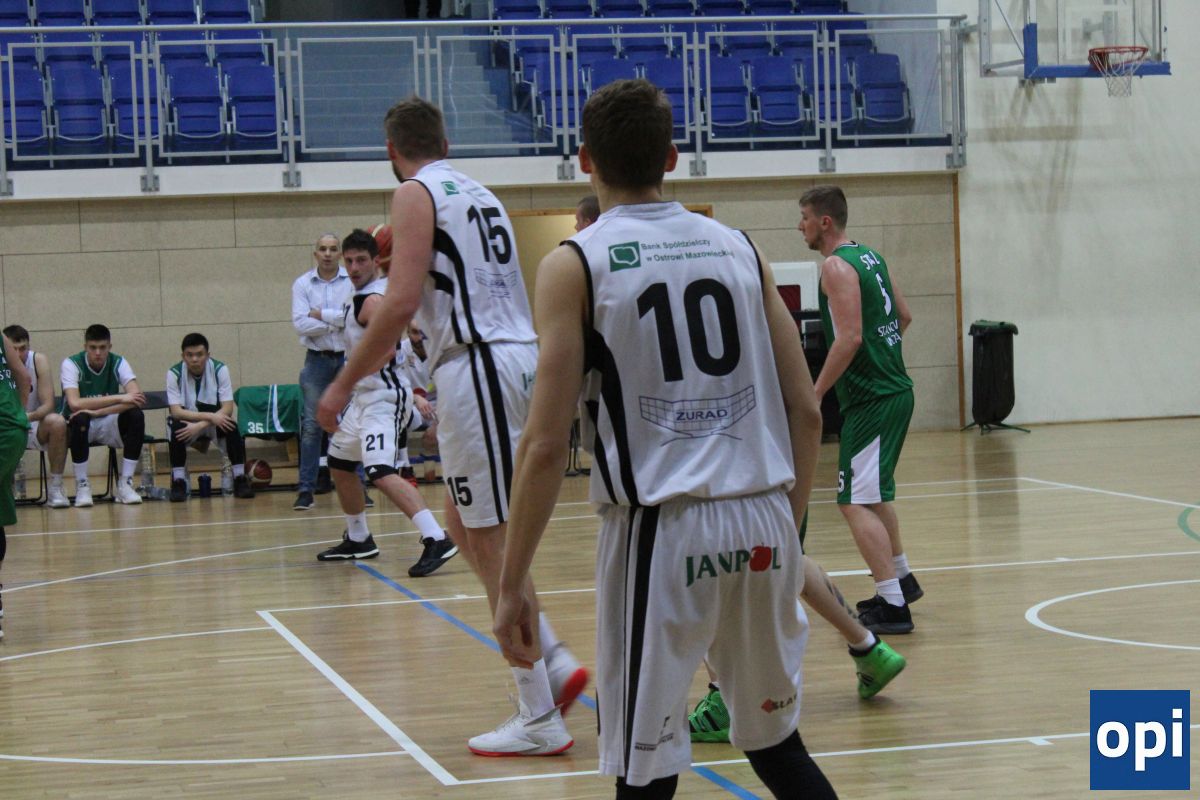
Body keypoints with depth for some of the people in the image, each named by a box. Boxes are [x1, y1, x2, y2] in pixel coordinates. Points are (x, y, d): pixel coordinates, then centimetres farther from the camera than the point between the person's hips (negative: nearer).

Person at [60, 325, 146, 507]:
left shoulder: (118, 363, -7)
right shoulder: (71, 364, -15)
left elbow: (137, 398, -22)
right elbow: (74, 403, -31)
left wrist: (97, 412, -32)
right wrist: (119, 398, -31)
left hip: (107, 425, 3)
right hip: (80, 426, -3)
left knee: (136, 416, -26)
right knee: (80, 418, -37)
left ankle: (125, 485, -17)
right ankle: (82, 486, -22)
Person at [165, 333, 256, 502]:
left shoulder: (219, 369, -16)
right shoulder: (174, 373, -16)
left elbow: (227, 408, -20)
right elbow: (175, 411, -24)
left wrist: (200, 425, -34)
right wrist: (210, 416, -37)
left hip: (214, 423, 0)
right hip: (187, 423, 0)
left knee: (232, 426, -31)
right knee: (176, 427, -33)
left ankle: (240, 479, -19)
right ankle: (178, 482, -23)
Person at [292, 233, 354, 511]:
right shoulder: (302, 284, 2)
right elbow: (300, 324, -9)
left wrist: (321, 315, -11)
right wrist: (337, 321, -12)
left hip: (349, 358, -1)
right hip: (317, 360, 1)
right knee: (312, 425, -1)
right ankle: (306, 490, 2)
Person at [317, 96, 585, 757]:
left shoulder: (416, 194, -5)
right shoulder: (478, 194, 20)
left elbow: (400, 304, -16)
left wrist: (345, 382, -9)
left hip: (479, 367, -9)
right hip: (517, 357, 9)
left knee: (492, 542, -5)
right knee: (464, 528, 19)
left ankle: (540, 720, -3)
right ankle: (556, 664, 14)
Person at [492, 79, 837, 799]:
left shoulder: (575, 264, -2)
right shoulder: (738, 248, 10)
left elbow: (547, 446, -7)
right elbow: (806, 410, 9)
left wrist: (514, 582, -1)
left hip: (662, 530, -4)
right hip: (763, 521, 4)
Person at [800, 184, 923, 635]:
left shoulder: (837, 266, -15)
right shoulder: (870, 257, 13)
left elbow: (849, 338, -24)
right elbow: (903, 316, 21)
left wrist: (814, 394, -20)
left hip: (871, 399, -10)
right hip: (895, 390, 10)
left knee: (855, 503, -9)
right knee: (874, 494, 25)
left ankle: (893, 607, -12)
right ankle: (901, 580, 37)